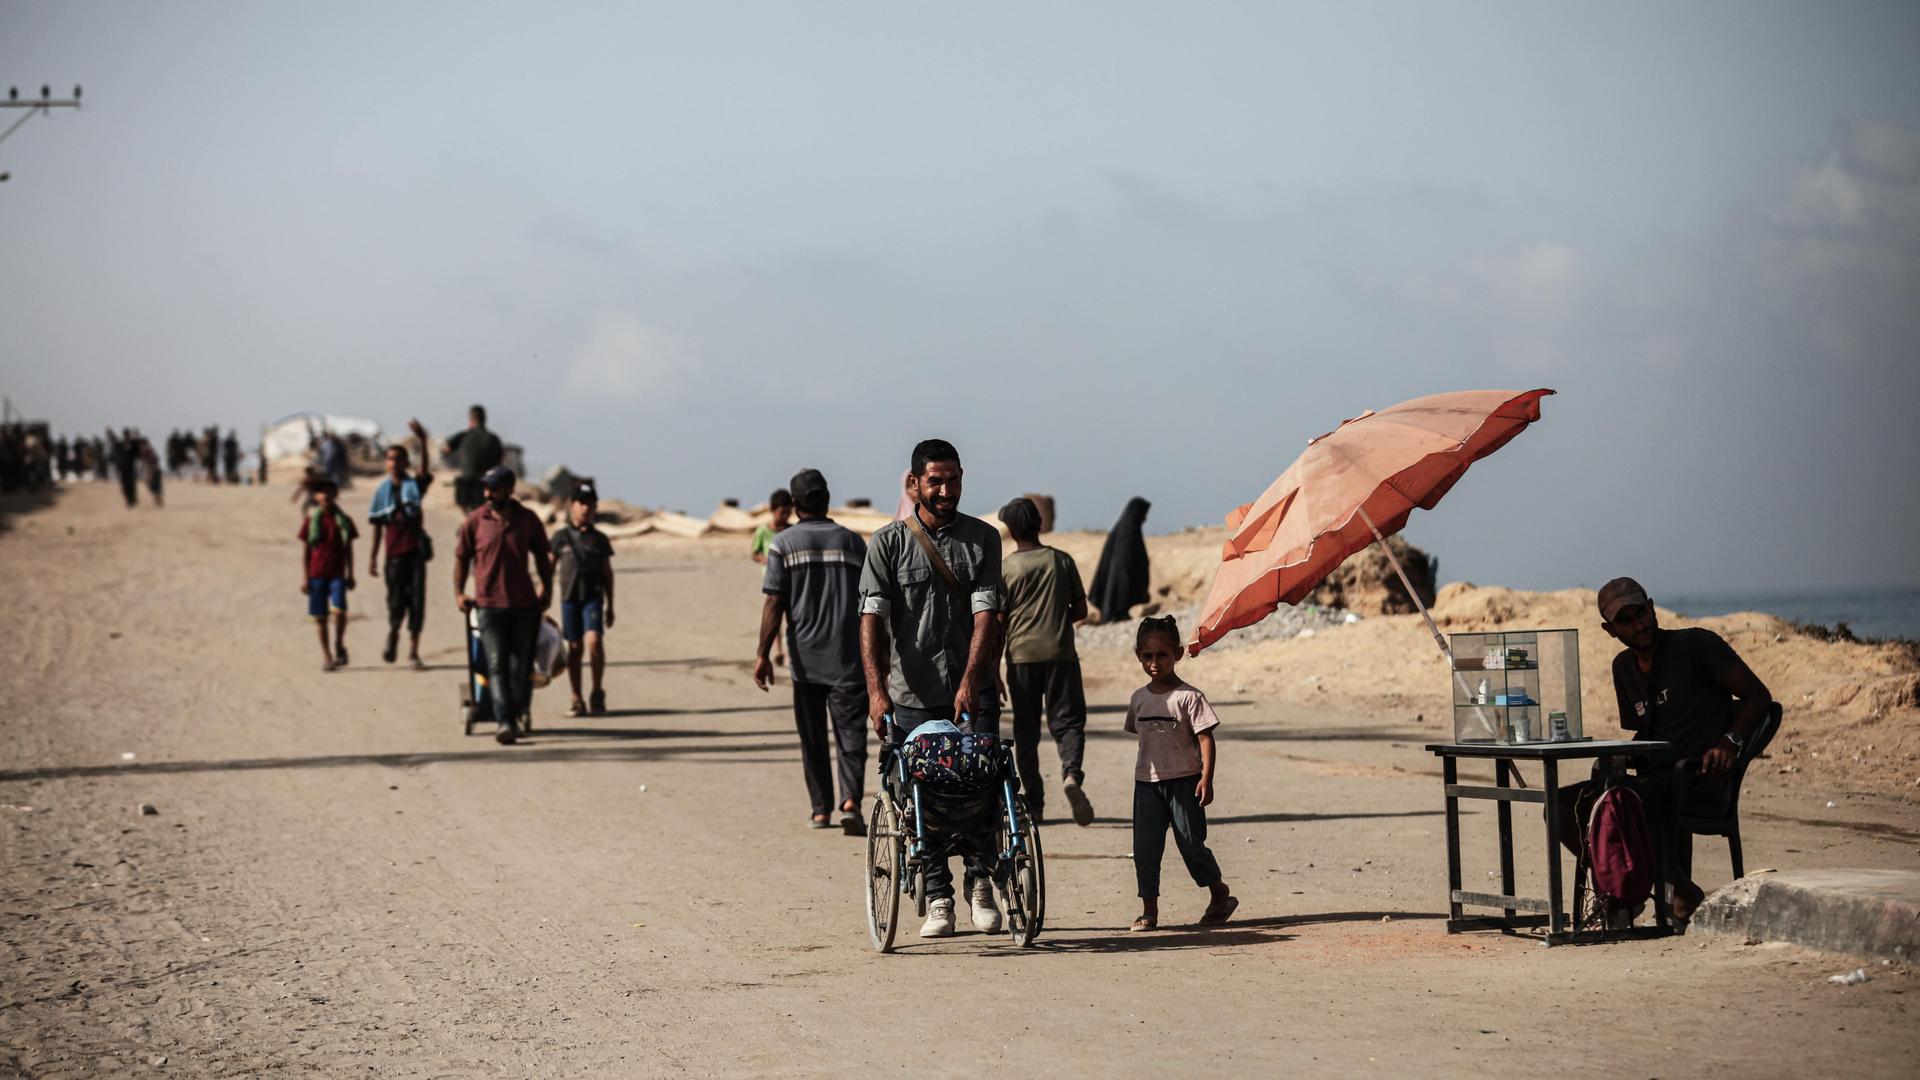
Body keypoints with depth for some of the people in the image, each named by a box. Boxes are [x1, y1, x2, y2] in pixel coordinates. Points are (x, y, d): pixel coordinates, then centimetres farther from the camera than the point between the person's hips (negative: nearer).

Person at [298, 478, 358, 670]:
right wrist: (304, 577, 0)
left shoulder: (344, 520, 5)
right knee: (320, 617, 2)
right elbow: (305, 551, 5)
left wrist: (350, 575, 10)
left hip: (337, 574, 0)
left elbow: (348, 550, 12)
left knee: (338, 609, -19)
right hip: (316, 574, 0)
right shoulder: (311, 520, 3)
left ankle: (339, 646, 2)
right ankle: (326, 657, 9)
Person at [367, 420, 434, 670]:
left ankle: (413, 653, 3)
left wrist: (423, 441, -33)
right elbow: (377, 526, 7)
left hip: (416, 549, 0)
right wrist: (373, 556, 5)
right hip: (394, 553, 0)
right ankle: (393, 633, 32)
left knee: (417, 601, -3)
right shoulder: (382, 490, 5)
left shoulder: (415, 485, 2)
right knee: (396, 601, 1)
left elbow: (425, 469, -20)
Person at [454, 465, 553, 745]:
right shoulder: (474, 522, -1)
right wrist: (459, 593, 1)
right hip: (490, 604, -2)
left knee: (521, 666, 6)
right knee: (497, 666, -9)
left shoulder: (528, 520, 3)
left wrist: (547, 589, 10)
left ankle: (516, 713, 23)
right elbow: (461, 557, 8)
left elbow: (542, 555, 15)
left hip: (525, 604, 2)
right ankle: (505, 723, -14)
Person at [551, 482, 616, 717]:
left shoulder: (599, 539, 7)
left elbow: (607, 573, 13)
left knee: (594, 641, -17)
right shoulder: (560, 536, 5)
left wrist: (610, 606, 12)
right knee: (574, 647, 3)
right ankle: (576, 700, 11)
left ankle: (597, 693, -5)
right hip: (569, 597, 0)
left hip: (593, 597, 0)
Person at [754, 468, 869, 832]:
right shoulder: (852, 541, 6)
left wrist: (762, 654, -5)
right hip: (848, 657, 0)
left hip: (805, 658, 0)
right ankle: (851, 798, -21)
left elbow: (774, 603, -7)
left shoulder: (783, 544, -1)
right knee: (850, 731, -2)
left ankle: (821, 809, 14)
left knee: (813, 737, 11)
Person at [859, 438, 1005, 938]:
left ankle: (980, 879, 14)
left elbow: (986, 614, -7)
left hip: (973, 691, 0)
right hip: (914, 694, 0)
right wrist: (877, 690, -19)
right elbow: (872, 618, -8)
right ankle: (938, 898, 13)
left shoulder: (982, 538, 2)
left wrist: (970, 682, -20)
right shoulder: (888, 542, 0)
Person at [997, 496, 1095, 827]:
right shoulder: (1062, 561, 2)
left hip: (1021, 656, 0)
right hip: (1060, 654, 1)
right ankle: (1071, 774, -25)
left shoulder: (1005, 569, -2)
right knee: (1067, 722, 4)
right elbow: (1081, 610, 6)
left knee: (1026, 731, 8)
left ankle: (1034, 803, 8)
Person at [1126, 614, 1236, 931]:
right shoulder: (1139, 699, 8)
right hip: (1147, 783, 5)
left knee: (1191, 843, -2)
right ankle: (1149, 910, 4)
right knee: (1145, 848, -1)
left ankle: (1219, 893, 19)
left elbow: (1205, 738, -10)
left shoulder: (1188, 697, -8)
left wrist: (1206, 778, -17)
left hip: (1183, 780, -5)